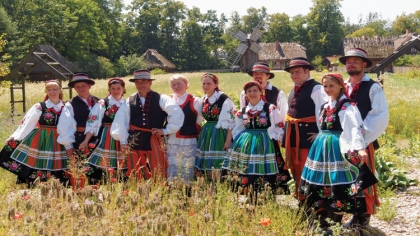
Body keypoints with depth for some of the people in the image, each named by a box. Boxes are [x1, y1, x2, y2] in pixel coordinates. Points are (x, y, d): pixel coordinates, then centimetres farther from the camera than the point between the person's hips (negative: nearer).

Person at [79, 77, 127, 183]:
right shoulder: (102, 104, 1)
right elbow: (92, 123, -3)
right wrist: (86, 141, -11)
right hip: (106, 139, -3)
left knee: (122, 168, 5)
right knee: (103, 165, -8)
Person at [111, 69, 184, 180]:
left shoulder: (161, 99, 1)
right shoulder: (129, 101, 9)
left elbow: (177, 114, -5)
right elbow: (121, 121, 6)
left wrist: (166, 130, -6)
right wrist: (123, 141, 0)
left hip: (154, 143, -2)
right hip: (134, 142, 2)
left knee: (157, 176, -1)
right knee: (136, 176, 5)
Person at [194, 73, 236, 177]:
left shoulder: (224, 99, -10)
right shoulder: (204, 100, 12)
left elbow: (231, 121, -13)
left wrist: (228, 139, -18)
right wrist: (201, 134, 17)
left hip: (219, 134, -7)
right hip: (205, 134, 7)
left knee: (216, 167, -9)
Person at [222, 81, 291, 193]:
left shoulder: (271, 108, 0)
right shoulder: (242, 112, 12)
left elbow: (279, 127, -1)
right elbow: (237, 130, 19)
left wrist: (272, 139, -10)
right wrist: (240, 141, 4)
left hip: (265, 144, -4)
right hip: (246, 145, 4)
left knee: (266, 177, -9)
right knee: (247, 176, 0)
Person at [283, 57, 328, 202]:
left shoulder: (316, 89, -12)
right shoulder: (294, 91, 17)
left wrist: (320, 133, -19)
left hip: (308, 136, -9)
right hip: (292, 136, 9)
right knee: (295, 168, 16)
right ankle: (300, 198, 28)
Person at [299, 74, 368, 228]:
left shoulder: (346, 106, -11)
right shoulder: (325, 106, 15)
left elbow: (355, 128, -22)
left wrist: (360, 148, -34)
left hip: (337, 147, -8)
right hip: (322, 147, 8)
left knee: (336, 180, -6)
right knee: (321, 180, 10)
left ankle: (336, 219, 3)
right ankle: (322, 218, 21)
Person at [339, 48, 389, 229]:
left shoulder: (373, 88, -6)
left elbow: (380, 118, -13)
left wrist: (361, 137, -17)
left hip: (363, 143, -5)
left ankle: (364, 220, 11)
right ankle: (355, 216, 21)